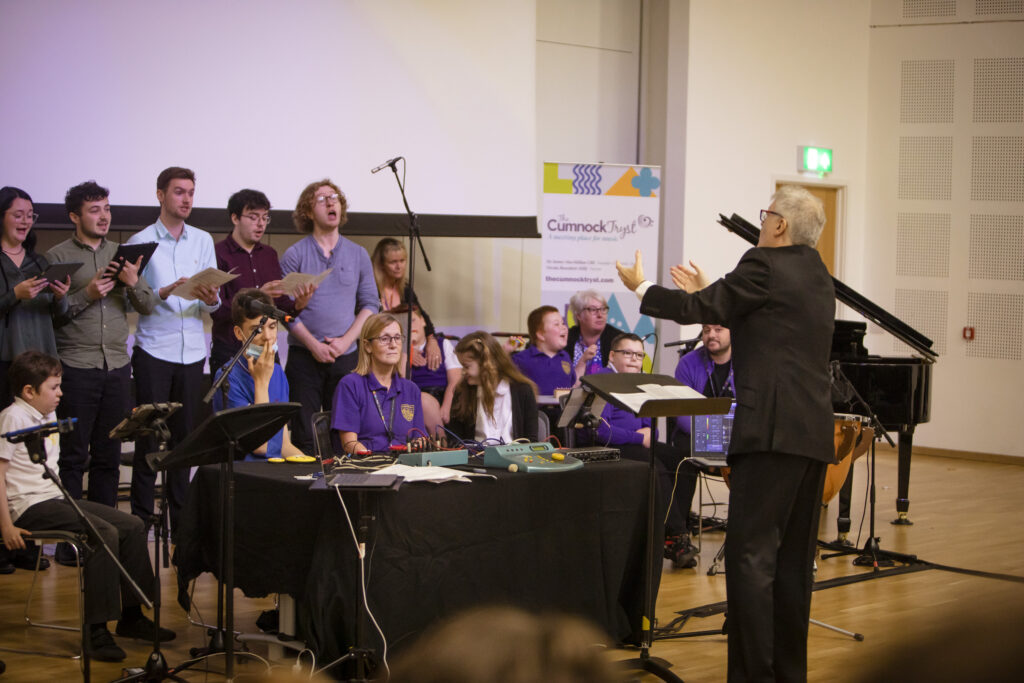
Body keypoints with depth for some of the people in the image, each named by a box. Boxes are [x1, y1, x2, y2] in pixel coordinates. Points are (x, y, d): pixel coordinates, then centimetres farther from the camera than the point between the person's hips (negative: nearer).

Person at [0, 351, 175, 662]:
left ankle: (132, 616, 10)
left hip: (55, 497, 9)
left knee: (133, 525, 1)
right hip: (30, 507, -9)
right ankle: (97, 633, -25)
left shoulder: (48, 416, 17)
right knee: (105, 533, -27)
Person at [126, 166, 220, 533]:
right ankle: (141, 516, 3)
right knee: (149, 435, -3)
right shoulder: (141, 241, 1)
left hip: (192, 350, 3)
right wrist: (163, 293, -21)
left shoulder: (203, 241, 12)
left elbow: (213, 302, 9)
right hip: (153, 348, -3)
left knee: (185, 435, 5)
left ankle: (181, 517, 12)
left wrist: (210, 300, -13)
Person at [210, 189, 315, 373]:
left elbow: (281, 305, 13)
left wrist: (298, 304, -9)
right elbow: (217, 311, -14)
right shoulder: (218, 254, -5)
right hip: (229, 353, -5)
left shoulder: (269, 254, 15)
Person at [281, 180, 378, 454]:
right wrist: (314, 344, -12)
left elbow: (370, 305, 8)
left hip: (346, 357, 2)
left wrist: (345, 341, -6)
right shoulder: (294, 255, 2)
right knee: (304, 437, -3)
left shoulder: (358, 254, 11)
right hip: (304, 356, -2)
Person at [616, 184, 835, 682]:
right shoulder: (817, 276, 18)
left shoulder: (764, 266, -8)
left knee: (750, 556, -9)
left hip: (773, 431, -9)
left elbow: (701, 310, -2)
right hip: (813, 434, 9)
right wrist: (708, 292, 37)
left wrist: (641, 288, 13)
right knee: (793, 560, 13)